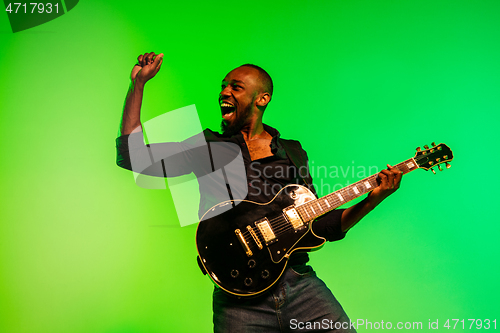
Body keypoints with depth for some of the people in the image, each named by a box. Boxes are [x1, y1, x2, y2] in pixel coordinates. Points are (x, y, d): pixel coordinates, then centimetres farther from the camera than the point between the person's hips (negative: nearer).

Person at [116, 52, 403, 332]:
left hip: (301, 284, 2)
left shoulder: (293, 153, 16)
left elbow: (318, 226, 14)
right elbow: (131, 155, 3)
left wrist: (373, 199, 2)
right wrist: (138, 84, 0)